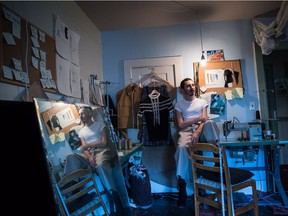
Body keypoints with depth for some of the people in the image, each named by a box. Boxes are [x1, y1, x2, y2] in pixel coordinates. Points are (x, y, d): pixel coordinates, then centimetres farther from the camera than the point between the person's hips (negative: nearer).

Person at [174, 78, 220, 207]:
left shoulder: (202, 102, 20)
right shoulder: (179, 105, 15)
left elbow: (204, 120, 4)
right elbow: (181, 125, 2)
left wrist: (197, 132, -17)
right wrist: (198, 118, -6)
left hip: (201, 130, 1)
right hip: (186, 131, -1)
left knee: (210, 122, -36)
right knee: (181, 147, -36)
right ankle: (182, 186, -34)